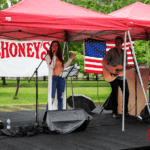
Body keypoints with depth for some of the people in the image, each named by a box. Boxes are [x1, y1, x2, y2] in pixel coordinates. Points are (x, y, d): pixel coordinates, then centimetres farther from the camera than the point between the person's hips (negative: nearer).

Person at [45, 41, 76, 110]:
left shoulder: (61, 56, 15)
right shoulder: (48, 56, 0)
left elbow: (63, 67, 15)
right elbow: (51, 66, -12)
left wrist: (70, 59, 17)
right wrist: (54, 55, -14)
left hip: (61, 78, 5)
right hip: (53, 78, -5)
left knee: (60, 98, 7)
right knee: (51, 98, -10)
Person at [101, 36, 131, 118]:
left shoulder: (124, 52, 12)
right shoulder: (111, 51, -6)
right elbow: (103, 62, -13)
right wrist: (111, 71, -20)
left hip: (122, 76, 5)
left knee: (126, 93, 4)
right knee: (115, 94, -5)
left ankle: (125, 110, 19)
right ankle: (115, 112, 8)